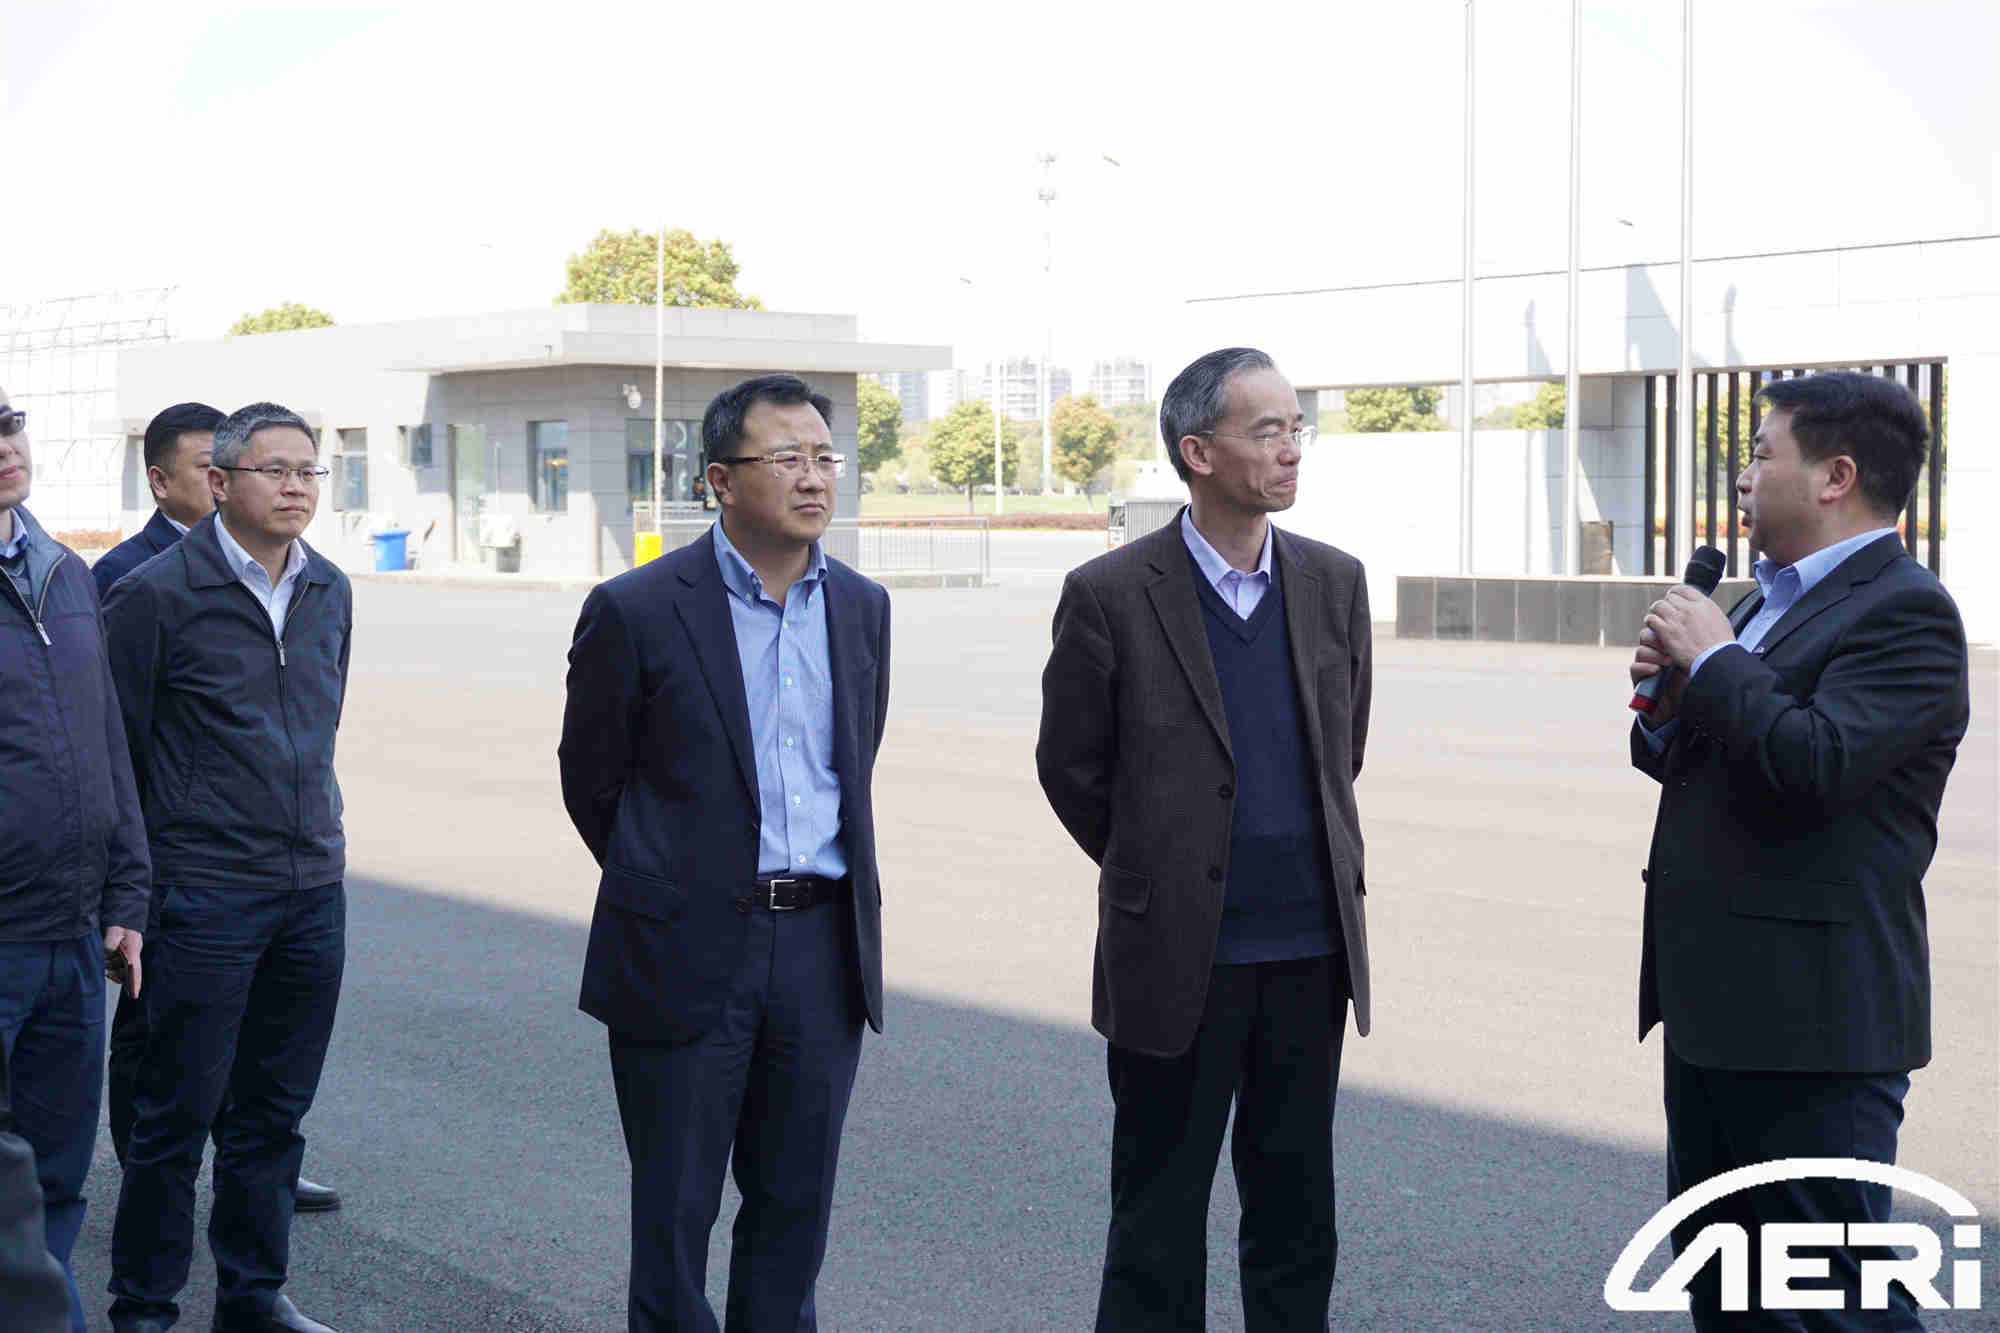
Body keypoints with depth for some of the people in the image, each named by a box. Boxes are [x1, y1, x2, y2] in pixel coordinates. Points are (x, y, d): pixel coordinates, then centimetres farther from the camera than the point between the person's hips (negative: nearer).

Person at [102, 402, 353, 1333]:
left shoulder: (329, 592, 9)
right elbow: (115, 747, -5)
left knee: (275, 1110, 13)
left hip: (313, 890, 6)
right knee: (178, 1114, 2)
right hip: (204, 897, -5)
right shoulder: (156, 594, -8)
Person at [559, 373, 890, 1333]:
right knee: (675, 1212, 6)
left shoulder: (861, 605, 7)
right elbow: (590, 779, 2)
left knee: (795, 1203, 13)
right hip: (689, 955, -4)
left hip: (823, 944, 4)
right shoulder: (638, 610, -8)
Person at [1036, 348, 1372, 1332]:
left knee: (1298, 1220, 14)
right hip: (1177, 961, -3)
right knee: (1159, 1225, 8)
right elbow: (1070, 768, 1)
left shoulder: (1334, 582, 3)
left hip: (1311, 955, 4)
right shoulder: (1110, 595, -10)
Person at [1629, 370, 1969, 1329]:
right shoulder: (1776, 597, 16)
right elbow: (1699, 764, 21)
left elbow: (1818, 763, -29)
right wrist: (1669, 704, 0)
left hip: (1813, 1018, -10)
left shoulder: (1903, 613, -14)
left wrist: (1715, 658, -16)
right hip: (1717, 1001, 10)